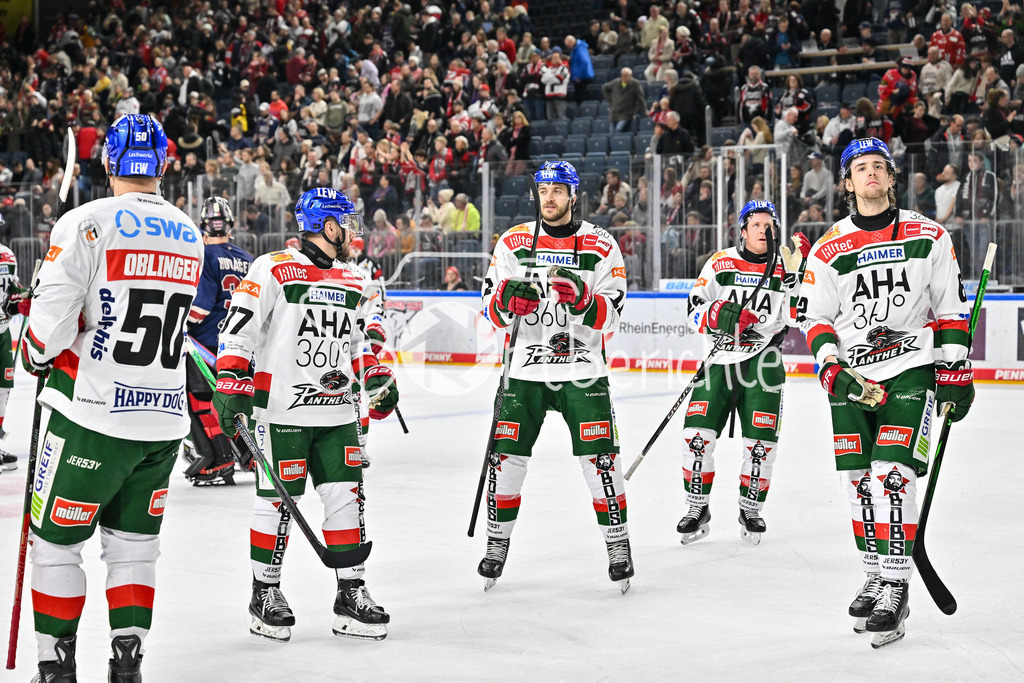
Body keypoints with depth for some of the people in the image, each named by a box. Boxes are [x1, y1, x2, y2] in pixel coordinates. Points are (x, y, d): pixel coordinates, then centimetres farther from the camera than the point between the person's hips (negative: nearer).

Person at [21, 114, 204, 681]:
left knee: (56, 541, 7)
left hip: (94, 419, -5)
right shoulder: (189, 236, 9)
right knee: (133, 543, 15)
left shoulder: (87, 224, -12)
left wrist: (35, 354, 5)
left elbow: (53, 317, -16)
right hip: (164, 421, 5)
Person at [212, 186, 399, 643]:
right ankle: (265, 594, 14)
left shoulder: (354, 283, 15)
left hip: (337, 414, 6)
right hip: (281, 411, -6)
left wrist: (378, 378, 14)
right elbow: (238, 328, -11)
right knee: (277, 501, 0)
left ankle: (351, 595, 11)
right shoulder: (274, 270, -8)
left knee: (346, 498, 3)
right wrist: (232, 383, -17)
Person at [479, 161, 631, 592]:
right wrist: (507, 300, -20)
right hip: (524, 370, 2)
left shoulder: (601, 245, 0)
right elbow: (491, 308, 3)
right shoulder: (514, 242, 5)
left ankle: (618, 544, 8)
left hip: (582, 371, -2)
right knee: (507, 458, 1)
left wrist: (582, 299, -25)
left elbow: (610, 315, -5)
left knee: (599, 459, -6)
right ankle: (498, 542, 18)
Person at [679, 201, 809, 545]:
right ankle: (697, 510, 9)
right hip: (719, 360, 0)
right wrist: (720, 314, -21)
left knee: (761, 443, -2)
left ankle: (751, 511, 18)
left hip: (762, 363, 0)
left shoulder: (786, 266, 3)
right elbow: (695, 310, -1)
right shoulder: (720, 263, 4)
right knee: (697, 436, -7)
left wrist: (796, 271, -18)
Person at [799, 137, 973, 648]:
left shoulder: (928, 237, 3)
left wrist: (955, 370, 0)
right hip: (851, 376, 3)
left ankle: (896, 587, -12)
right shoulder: (828, 250, 5)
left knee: (892, 475, -16)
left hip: (911, 370, -3)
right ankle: (875, 576, 20)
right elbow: (815, 318, 6)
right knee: (858, 480, 4)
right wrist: (832, 370, -10)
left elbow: (950, 308, 5)